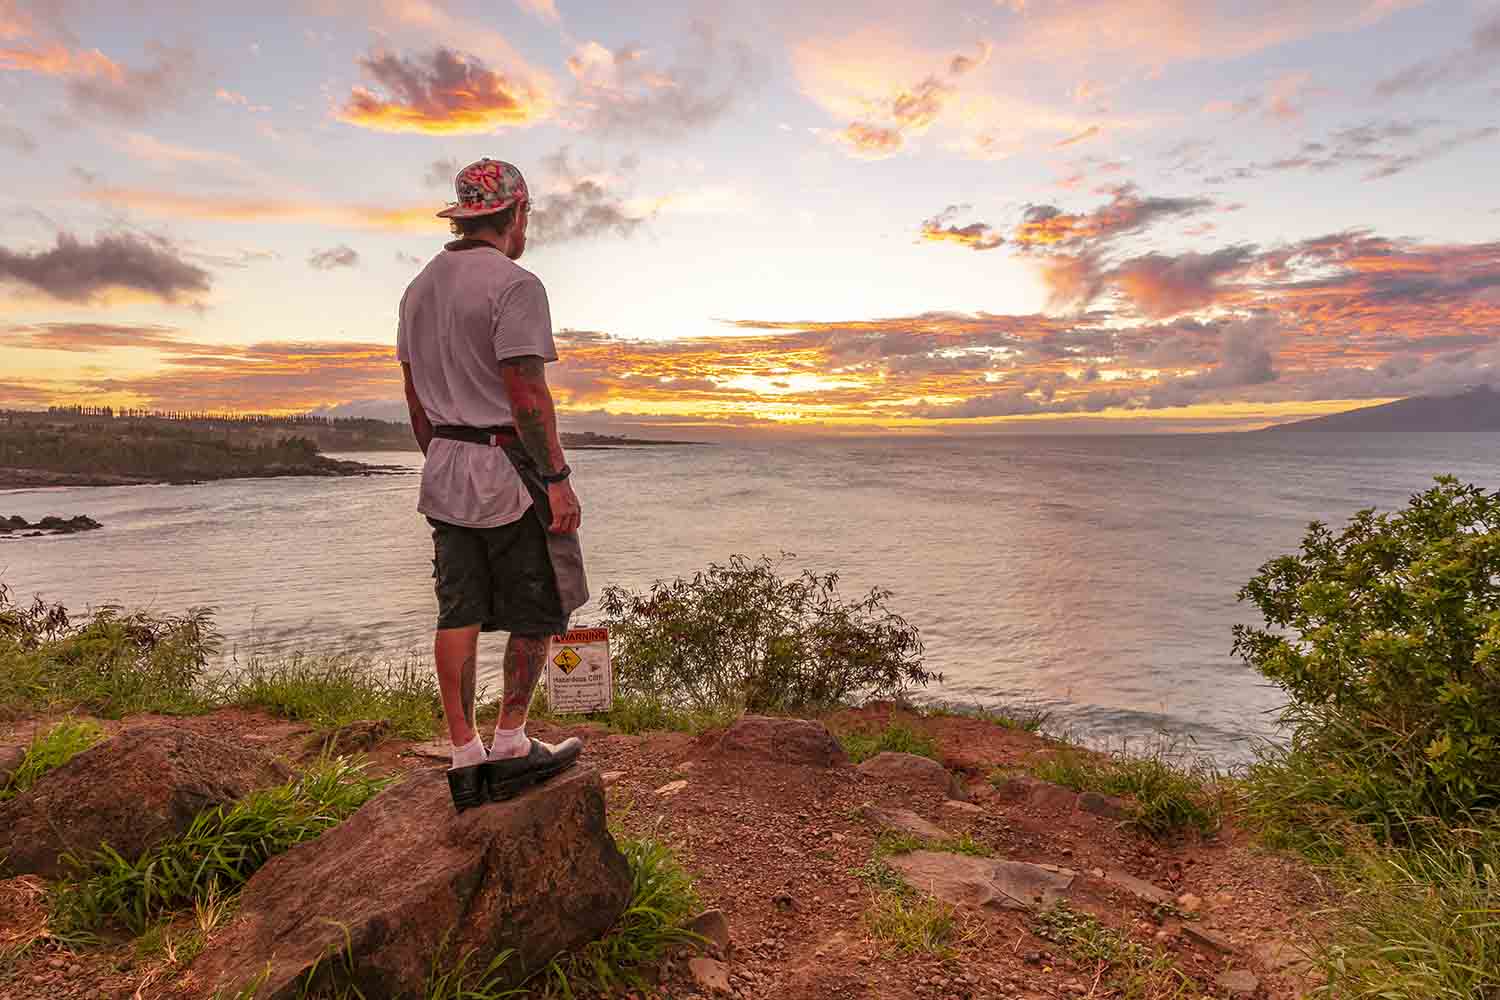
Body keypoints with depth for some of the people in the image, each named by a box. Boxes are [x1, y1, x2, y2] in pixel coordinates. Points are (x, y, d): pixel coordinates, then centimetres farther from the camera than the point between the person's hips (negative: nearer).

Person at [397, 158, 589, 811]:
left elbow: (416, 399, 17)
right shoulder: (514, 284, -12)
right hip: (508, 467, -8)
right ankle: (510, 746, 12)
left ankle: (465, 758, 13)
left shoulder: (419, 287, 15)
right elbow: (527, 392, -19)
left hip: (444, 469, 8)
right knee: (538, 609, 6)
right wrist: (558, 477, -16)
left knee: (459, 614, 8)